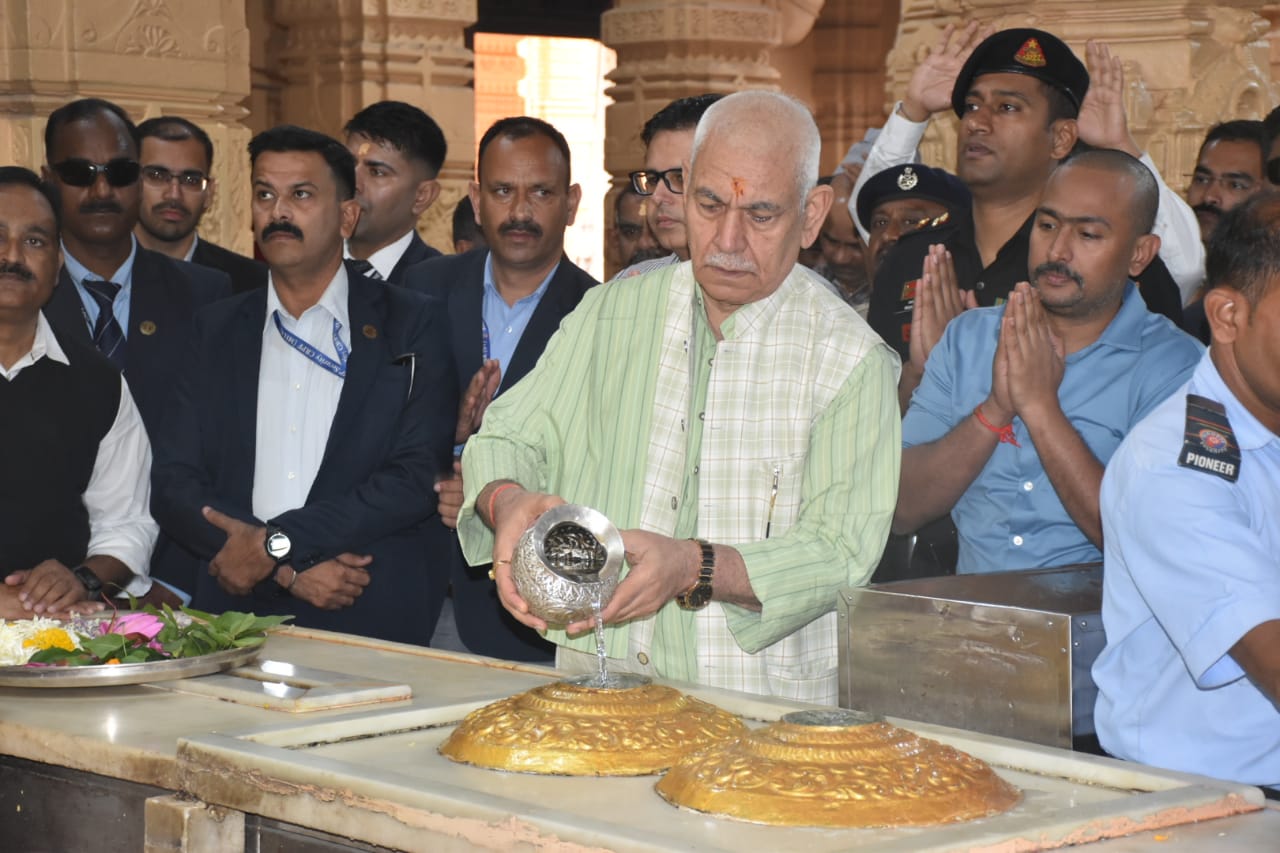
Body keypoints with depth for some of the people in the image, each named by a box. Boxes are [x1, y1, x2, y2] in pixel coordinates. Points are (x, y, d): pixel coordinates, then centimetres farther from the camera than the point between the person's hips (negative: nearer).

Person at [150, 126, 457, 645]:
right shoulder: (217, 330, 14)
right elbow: (173, 486, 7)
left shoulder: (413, 326, 7)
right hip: (237, 617, 2)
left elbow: (418, 477, -3)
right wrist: (289, 569, -7)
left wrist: (277, 543, -10)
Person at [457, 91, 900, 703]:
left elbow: (841, 554, -7)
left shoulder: (849, 359, 0)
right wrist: (507, 501, -11)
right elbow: (507, 440, 14)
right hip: (594, 680, 3)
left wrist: (694, 567, -23)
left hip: (763, 699, -3)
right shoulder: (612, 313, 13)